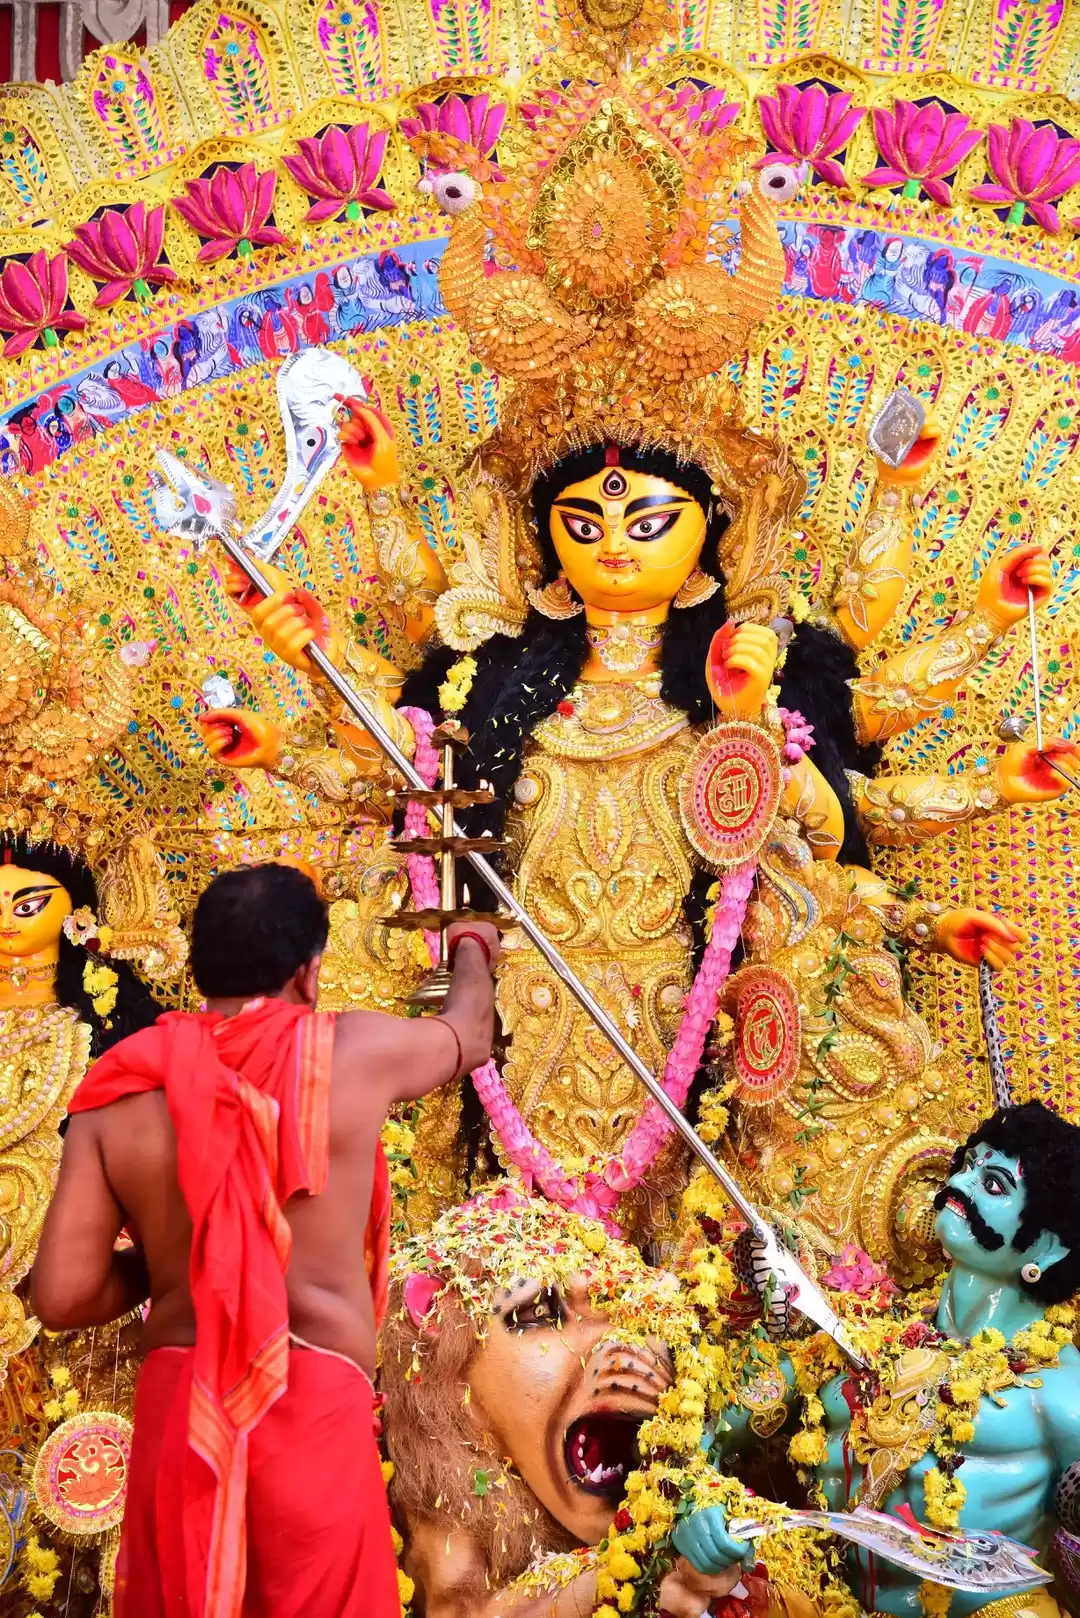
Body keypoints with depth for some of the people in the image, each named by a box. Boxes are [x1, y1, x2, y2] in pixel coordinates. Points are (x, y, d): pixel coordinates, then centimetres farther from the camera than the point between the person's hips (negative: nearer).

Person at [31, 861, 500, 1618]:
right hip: (313, 1407, -2)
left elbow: (62, 1297, -1)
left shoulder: (119, 1095, 1)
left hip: (175, 1407, 2)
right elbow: (472, 1035, 20)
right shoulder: (356, 1050, -3)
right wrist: (472, 952, 41)